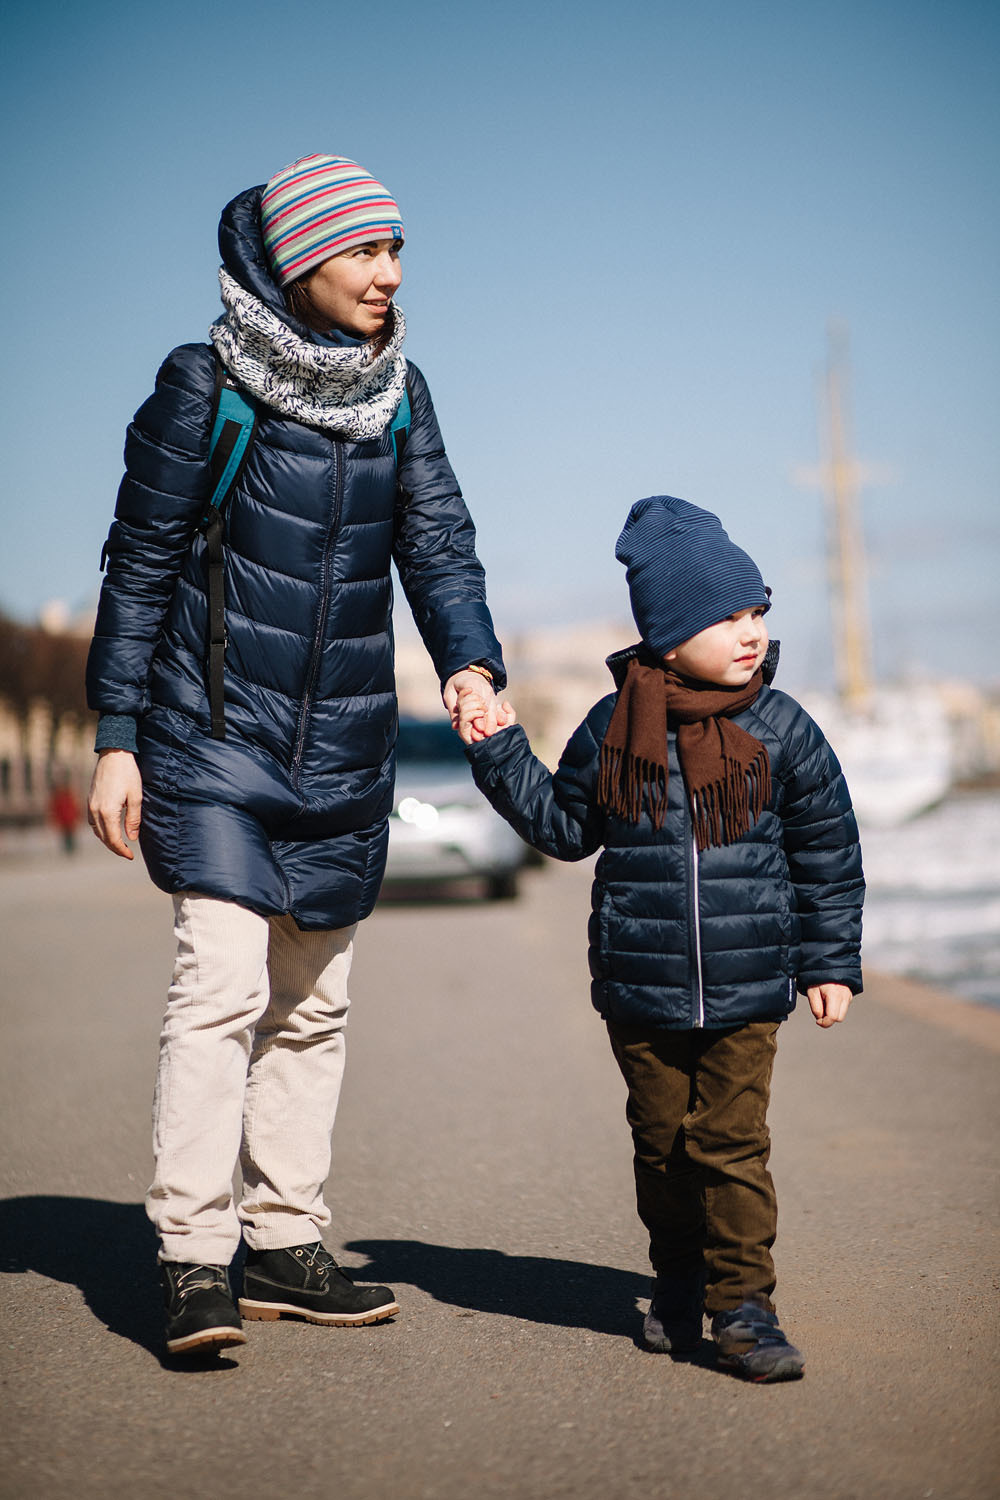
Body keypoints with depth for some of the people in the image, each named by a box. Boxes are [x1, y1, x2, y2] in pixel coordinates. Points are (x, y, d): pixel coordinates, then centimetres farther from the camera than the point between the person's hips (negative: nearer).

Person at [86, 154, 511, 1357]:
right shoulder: (202, 387, -7)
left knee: (313, 1004, 10)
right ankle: (193, 1260, -8)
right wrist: (116, 739, -7)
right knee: (221, 986, -14)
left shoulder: (398, 393, 6)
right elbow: (139, 567, -4)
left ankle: (285, 1243, 20)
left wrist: (471, 663, -19)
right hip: (214, 737, -5)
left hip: (346, 751, 5)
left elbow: (438, 544, 1)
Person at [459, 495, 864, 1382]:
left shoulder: (783, 732, -1)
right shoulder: (616, 727, 0)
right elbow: (565, 825, 14)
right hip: (641, 989, 1)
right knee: (662, 1142, 12)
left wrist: (830, 963, 5)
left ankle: (743, 1306, 7)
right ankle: (677, 1285, 31)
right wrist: (499, 752, 7)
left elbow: (828, 855, 6)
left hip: (746, 988, -1)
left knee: (733, 1143, -3)